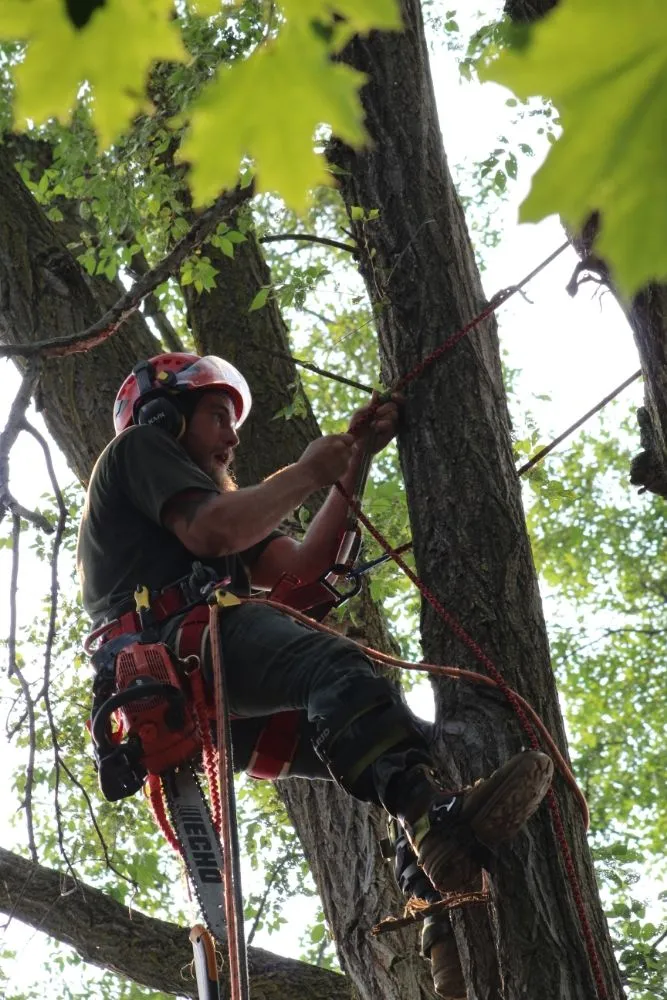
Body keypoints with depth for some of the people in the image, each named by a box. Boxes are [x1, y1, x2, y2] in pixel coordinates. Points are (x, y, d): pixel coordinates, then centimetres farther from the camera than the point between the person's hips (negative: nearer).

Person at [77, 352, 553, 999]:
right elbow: (212, 531, -7)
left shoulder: (208, 493, 41)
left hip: (221, 718, 9)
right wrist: (307, 473, 6)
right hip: (172, 652, -9)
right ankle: (438, 823, -58)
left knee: (416, 746, 0)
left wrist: (353, 461, 21)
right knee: (336, 667, -35)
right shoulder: (140, 447, 15)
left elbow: (297, 567, 24)